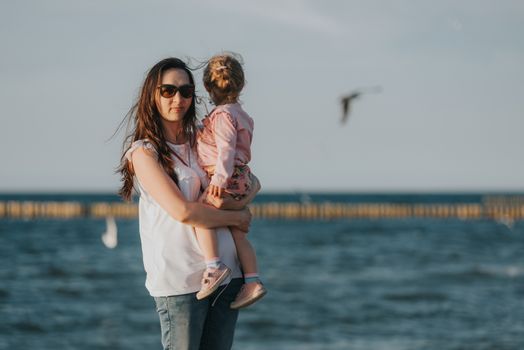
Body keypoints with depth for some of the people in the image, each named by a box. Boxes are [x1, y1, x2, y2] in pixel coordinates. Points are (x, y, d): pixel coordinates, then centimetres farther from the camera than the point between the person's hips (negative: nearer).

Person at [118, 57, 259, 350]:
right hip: (180, 278, -5)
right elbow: (182, 211, -15)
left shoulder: (201, 140, 13)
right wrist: (237, 218, -4)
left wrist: (242, 201, 2)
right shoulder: (144, 152, -5)